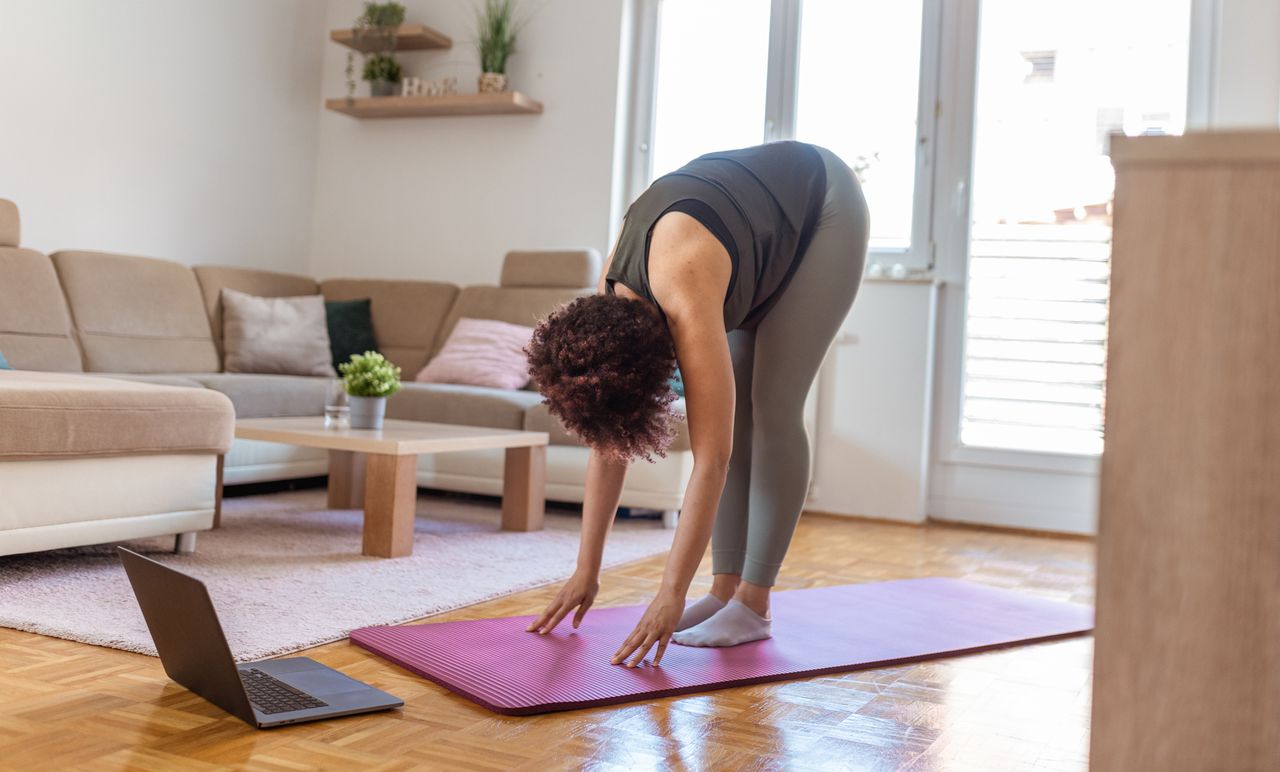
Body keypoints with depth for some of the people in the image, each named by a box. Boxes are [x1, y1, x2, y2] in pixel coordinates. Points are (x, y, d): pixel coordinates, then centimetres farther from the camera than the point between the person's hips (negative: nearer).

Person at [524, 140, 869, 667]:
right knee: (730, 411, -2)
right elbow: (606, 443, -10)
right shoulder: (609, 305, -17)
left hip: (825, 210, -7)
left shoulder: (686, 302, -39)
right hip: (760, 209, 7)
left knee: (772, 408, -13)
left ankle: (752, 605, -7)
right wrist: (586, 571, -8)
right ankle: (725, 591, 2)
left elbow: (712, 458, -39)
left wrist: (671, 595, -37)